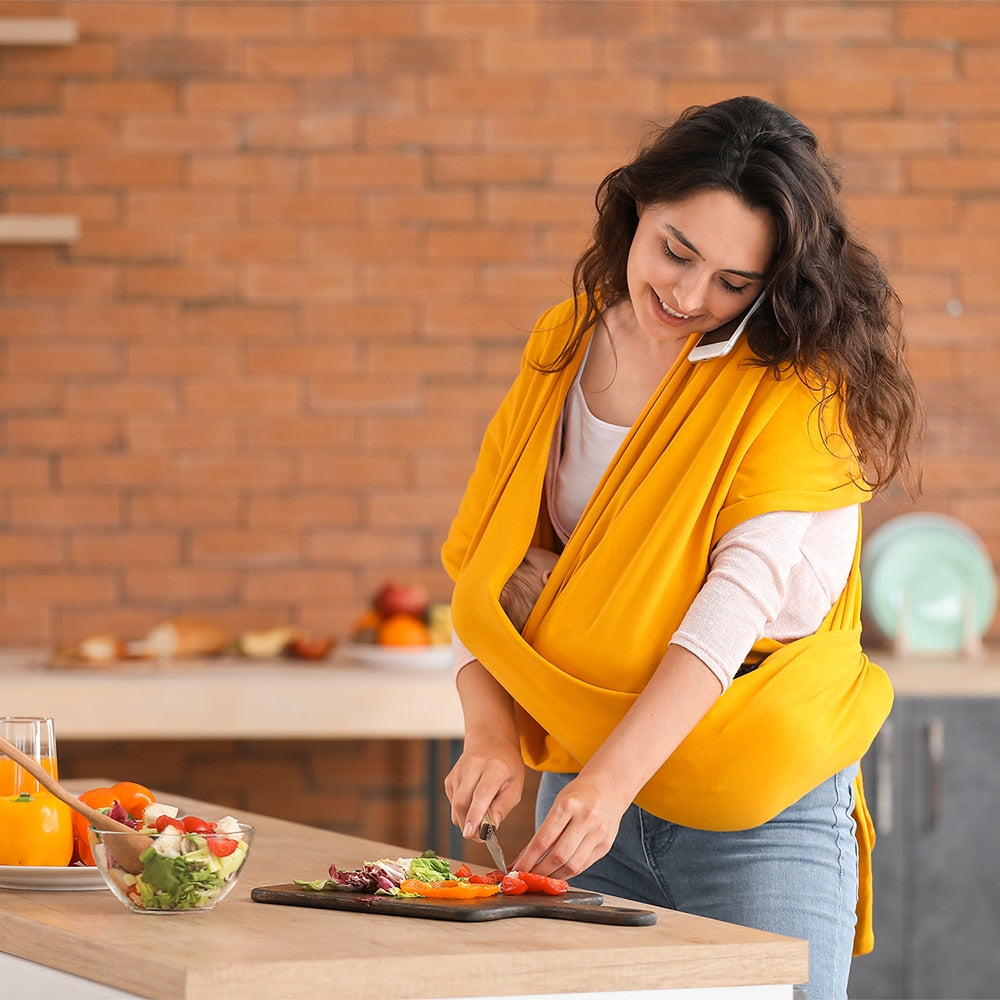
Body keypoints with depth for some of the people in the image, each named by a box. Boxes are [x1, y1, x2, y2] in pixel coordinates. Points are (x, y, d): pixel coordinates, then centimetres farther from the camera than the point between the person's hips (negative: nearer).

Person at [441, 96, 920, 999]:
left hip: (761, 821, -4)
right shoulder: (562, 346, 4)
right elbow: (481, 563, 5)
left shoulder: (796, 377, -10)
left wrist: (612, 775, -32)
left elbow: (744, 593, -22)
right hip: (588, 790, 4)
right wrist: (492, 736, -12)